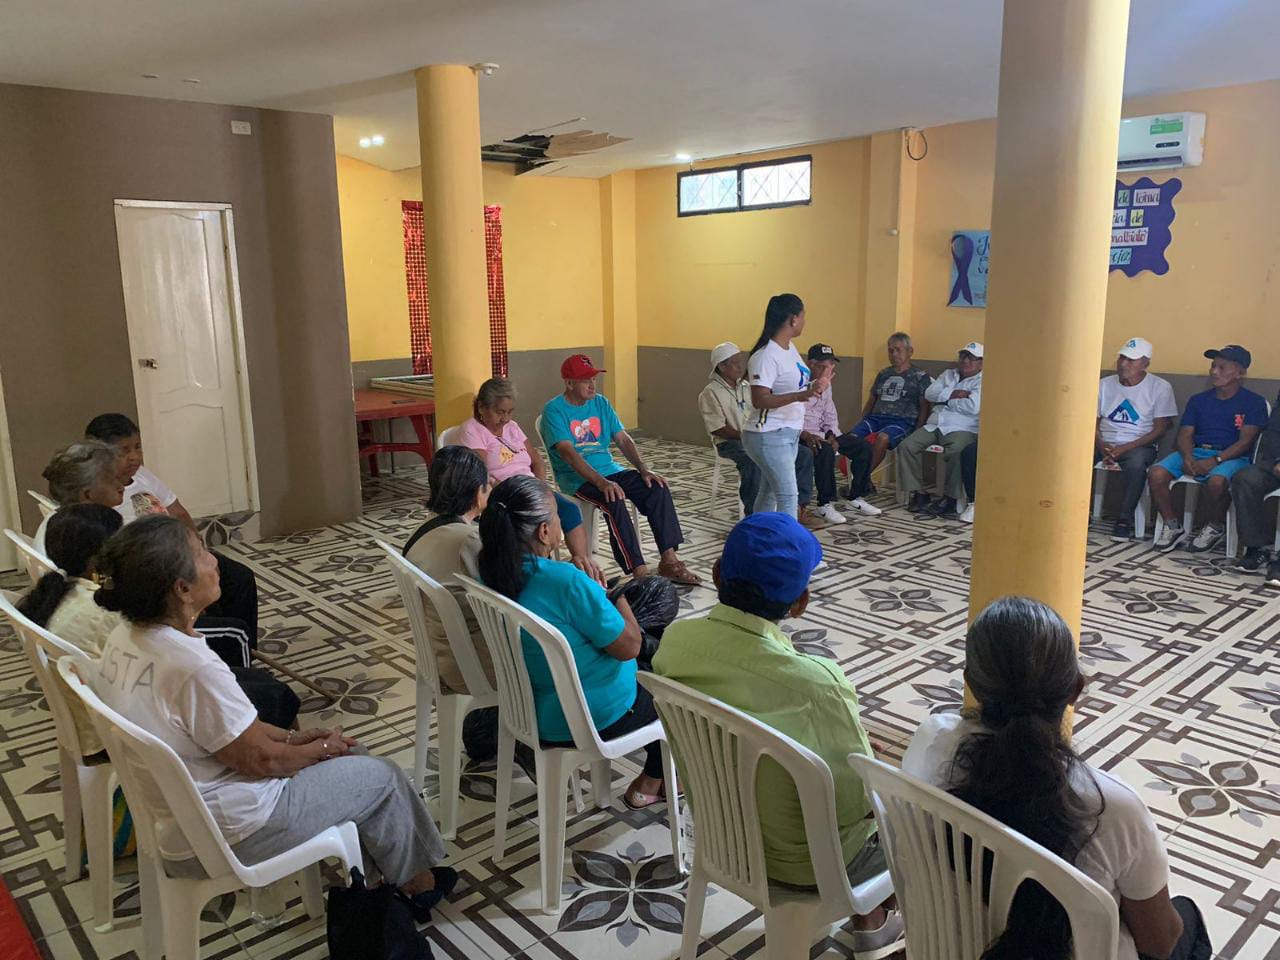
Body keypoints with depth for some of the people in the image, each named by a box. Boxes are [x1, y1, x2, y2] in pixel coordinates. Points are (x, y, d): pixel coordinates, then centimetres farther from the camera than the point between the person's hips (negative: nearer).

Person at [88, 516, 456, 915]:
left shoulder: (124, 638, -5)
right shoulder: (194, 667, -34)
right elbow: (260, 760, -22)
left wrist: (293, 736, 4)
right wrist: (322, 747, -3)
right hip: (226, 835, -9)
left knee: (343, 753, 21)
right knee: (383, 776, 6)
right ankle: (416, 881, 31)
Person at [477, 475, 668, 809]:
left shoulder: (492, 575, -9)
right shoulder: (567, 582, -33)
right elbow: (629, 646, -22)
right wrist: (617, 596, -7)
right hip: (597, 717, -7)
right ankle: (651, 783, 39)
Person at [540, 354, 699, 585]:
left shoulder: (601, 403, 12)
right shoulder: (554, 410, -9)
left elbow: (623, 439, 9)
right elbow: (568, 453, -21)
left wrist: (644, 470, -8)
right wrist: (601, 483, -32)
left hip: (610, 470, 6)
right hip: (577, 478, -6)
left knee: (658, 488, -14)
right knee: (614, 502, -34)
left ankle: (669, 560, -14)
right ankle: (640, 573, -31)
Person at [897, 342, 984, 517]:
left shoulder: (982, 381, 3)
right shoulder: (949, 375, 23)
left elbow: (973, 407, -15)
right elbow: (929, 393, 8)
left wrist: (945, 398, -2)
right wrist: (952, 394, -6)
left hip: (962, 430, -6)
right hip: (934, 425, 6)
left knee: (956, 452, -38)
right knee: (906, 446, -17)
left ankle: (951, 499, -22)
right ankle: (918, 493, -11)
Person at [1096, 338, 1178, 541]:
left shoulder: (1160, 387, 0)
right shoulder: (1104, 384, 10)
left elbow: (1160, 429, -5)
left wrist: (1126, 448, -17)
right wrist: (1101, 446, -13)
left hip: (1139, 445, -3)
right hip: (1105, 443, 3)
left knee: (1136, 461, -39)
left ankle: (1125, 520, -24)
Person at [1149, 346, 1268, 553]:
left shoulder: (1254, 403, 3)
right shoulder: (1198, 400, 16)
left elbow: (1245, 441, -8)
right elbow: (1185, 434, 8)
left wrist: (1214, 461, -22)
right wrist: (1187, 458, -15)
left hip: (1231, 457, -4)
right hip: (1195, 452, 4)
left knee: (1216, 481, -39)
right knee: (1156, 474, -24)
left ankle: (1215, 528, -8)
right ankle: (1174, 528, -7)